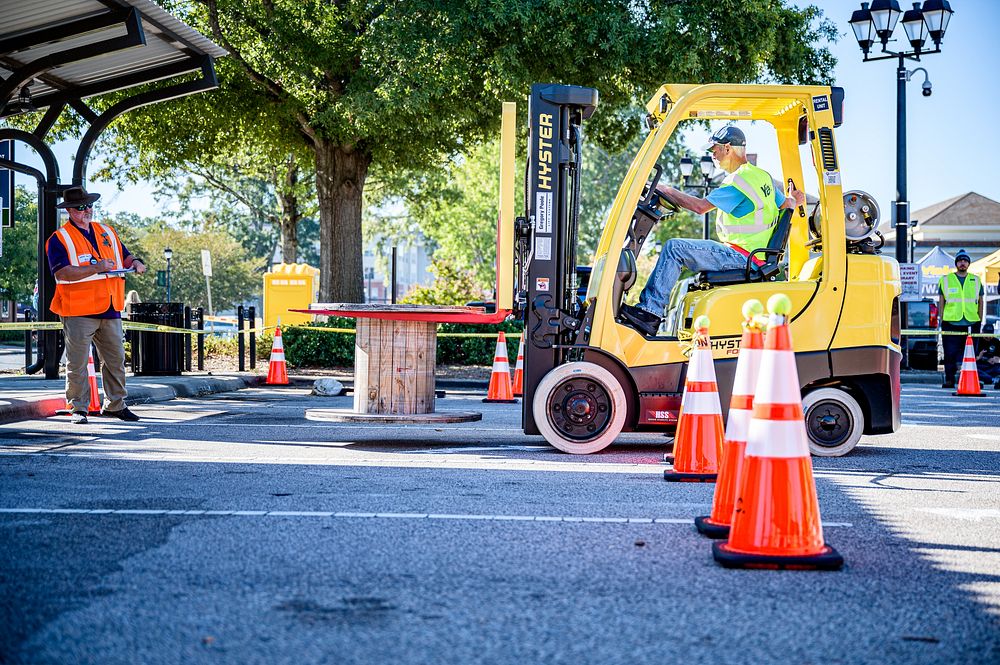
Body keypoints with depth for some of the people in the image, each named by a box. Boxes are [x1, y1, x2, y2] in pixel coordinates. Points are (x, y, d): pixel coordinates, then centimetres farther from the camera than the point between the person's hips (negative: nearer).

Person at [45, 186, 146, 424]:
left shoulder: (107, 233, 16)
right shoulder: (59, 239, -4)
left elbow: (124, 256, 23)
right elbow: (62, 272, -17)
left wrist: (135, 262, -1)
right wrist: (96, 268, -25)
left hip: (110, 311, 6)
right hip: (78, 313, -6)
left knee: (115, 360, 11)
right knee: (77, 363, -2)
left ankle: (115, 405, 21)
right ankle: (78, 408, 7)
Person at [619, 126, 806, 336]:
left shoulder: (739, 181, -16)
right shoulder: (763, 176, 14)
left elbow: (701, 206, -18)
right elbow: (786, 204, 21)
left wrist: (666, 191, -10)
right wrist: (793, 200, 39)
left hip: (742, 258, -10)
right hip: (756, 258, 11)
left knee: (674, 248, -15)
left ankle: (650, 312, -18)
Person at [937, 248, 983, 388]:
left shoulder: (976, 281, 13)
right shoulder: (945, 280, 9)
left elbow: (980, 302, 16)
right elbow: (941, 302, 11)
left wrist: (980, 321, 9)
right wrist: (941, 320, 5)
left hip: (971, 324, 1)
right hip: (951, 324, -1)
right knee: (950, 354, -3)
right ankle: (949, 379, 4)